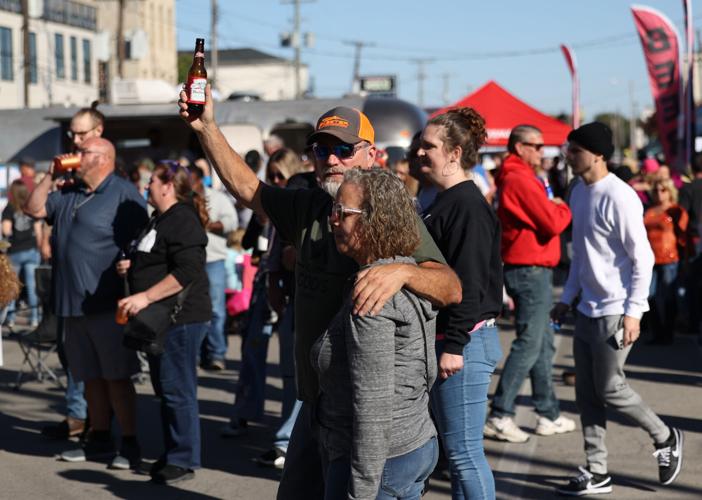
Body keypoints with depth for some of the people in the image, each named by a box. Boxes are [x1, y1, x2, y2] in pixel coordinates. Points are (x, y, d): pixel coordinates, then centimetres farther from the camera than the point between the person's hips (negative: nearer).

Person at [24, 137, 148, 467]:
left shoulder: (124, 194, -9)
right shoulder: (69, 195, 16)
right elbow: (34, 209, 19)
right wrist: (50, 176, 8)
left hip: (108, 304, -7)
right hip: (73, 303, 7)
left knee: (116, 376, -2)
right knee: (91, 377, 14)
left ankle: (129, 444, 5)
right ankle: (99, 438, 24)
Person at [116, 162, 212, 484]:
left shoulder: (183, 220, -15)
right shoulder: (160, 219, 18)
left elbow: (186, 272, -24)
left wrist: (145, 297, -26)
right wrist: (130, 265, 11)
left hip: (181, 319, -11)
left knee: (177, 390, -6)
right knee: (164, 388, 15)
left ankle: (184, 460, 1)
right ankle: (172, 454, 25)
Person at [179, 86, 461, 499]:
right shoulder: (309, 209, 8)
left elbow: (451, 289, -25)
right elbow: (246, 187, 17)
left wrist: (402, 271, -45)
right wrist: (208, 128, 7)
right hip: (316, 399, 7)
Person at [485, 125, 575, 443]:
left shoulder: (512, 178, 15)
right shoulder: (521, 180, -17)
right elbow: (553, 223, -19)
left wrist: (553, 207, 3)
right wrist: (563, 208, 0)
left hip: (532, 271, 11)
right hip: (531, 270, -11)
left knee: (543, 344, 15)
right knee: (528, 345, -7)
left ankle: (549, 415, 21)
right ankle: (499, 416, -5)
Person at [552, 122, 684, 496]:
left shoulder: (619, 198, -17)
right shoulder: (578, 193, 8)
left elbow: (642, 258, -16)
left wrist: (633, 312, -19)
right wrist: (567, 298, 16)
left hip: (614, 312, -8)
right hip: (586, 310, 8)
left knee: (609, 389, -2)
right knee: (587, 393, 8)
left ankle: (665, 437, 21)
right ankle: (596, 472, 15)